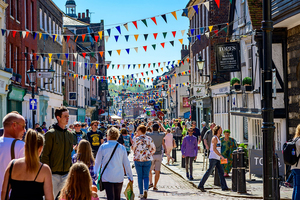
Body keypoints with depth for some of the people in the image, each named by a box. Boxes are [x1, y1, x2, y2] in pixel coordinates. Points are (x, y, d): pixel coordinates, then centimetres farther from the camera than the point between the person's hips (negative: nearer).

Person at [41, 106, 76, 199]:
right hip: (53, 174, -5)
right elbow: (45, 155, -7)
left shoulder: (70, 135, 11)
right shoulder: (51, 134, -7)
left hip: (66, 174, 5)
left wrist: (70, 169, 14)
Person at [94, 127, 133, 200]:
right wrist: (130, 176, 15)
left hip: (107, 177, -2)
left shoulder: (103, 147, -5)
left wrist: (95, 174, 16)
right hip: (119, 177, 2)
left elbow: (98, 162, 2)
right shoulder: (122, 148, 1)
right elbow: (126, 163, 6)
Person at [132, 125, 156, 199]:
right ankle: (146, 189, -14)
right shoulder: (149, 139, -1)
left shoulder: (136, 139, -8)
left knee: (140, 176, 9)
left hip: (138, 159, -1)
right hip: (147, 160, 1)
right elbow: (153, 149, 3)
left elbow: (133, 148, 4)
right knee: (146, 176, 10)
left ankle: (141, 193, 9)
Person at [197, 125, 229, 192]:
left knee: (221, 172, 2)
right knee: (209, 172, -8)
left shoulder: (218, 138, 18)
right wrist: (221, 156, -21)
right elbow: (214, 149, -19)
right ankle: (201, 186, -5)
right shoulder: (215, 138, -10)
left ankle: (224, 187, 0)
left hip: (217, 159, 9)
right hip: (213, 158, -9)